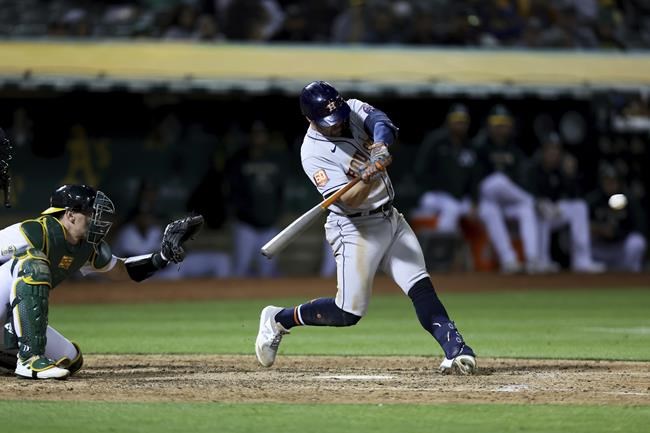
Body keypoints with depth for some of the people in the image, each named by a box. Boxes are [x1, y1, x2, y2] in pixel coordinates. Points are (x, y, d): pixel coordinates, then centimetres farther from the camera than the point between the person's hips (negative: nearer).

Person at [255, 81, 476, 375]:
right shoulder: (313, 153, -19)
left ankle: (455, 350, -14)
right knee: (348, 314, -2)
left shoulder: (354, 109, -2)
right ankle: (279, 320, 17)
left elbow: (382, 123, -21)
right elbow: (348, 200, -27)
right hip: (355, 228, -6)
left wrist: (380, 145, -41)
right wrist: (369, 178, -45)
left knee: (421, 288, -7)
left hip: (391, 218, 6)